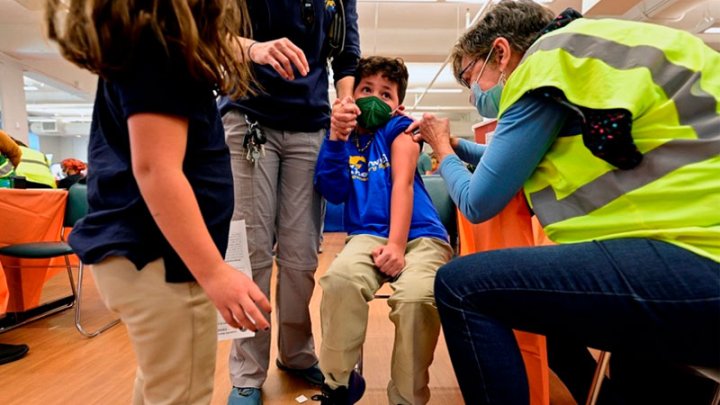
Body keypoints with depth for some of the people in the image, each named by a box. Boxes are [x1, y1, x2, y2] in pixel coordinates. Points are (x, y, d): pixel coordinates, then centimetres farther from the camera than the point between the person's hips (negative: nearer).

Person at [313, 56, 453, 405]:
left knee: (416, 297, -32)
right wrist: (335, 138, -8)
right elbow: (333, 193, 2)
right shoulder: (346, 138, 15)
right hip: (368, 235, 2)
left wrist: (397, 244, -18)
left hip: (419, 235, -1)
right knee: (340, 278, -31)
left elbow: (402, 184, -6)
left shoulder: (398, 129, 8)